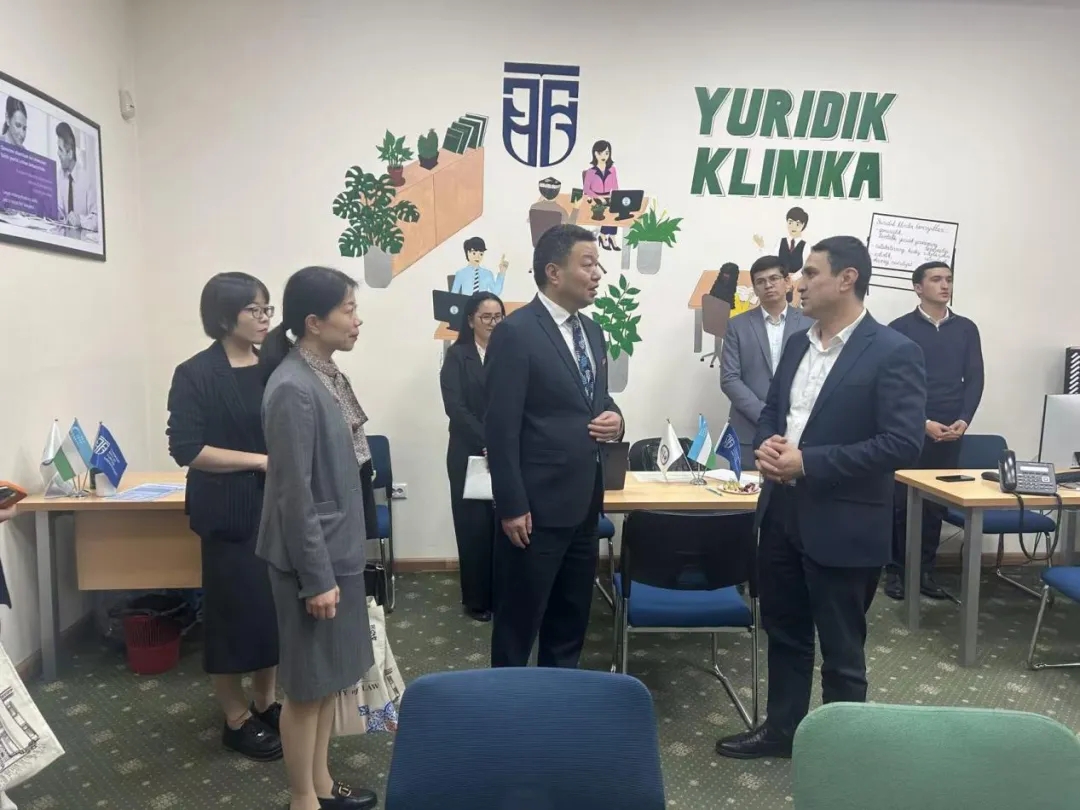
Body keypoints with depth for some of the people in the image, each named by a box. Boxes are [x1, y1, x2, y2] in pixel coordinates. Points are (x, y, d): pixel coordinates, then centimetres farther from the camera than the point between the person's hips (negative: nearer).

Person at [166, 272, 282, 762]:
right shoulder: (195, 374, -9)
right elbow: (185, 449, -13)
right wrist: (259, 460, -17)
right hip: (230, 512, -5)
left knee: (277, 604, 11)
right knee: (235, 608, 5)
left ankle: (266, 703, 31)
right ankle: (237, 721, 23)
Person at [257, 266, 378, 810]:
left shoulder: (327, 374, 5)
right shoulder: (293, 389, -21)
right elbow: (295, 495, -21)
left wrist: (341, 559, 18)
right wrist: (316, 576, -18)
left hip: (340, 548, 9)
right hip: (313, 556, -9)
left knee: (331, 677, 19)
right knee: (308, 684, 8)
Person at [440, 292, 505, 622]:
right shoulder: (457, 355, 0)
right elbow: (455, 407, -9)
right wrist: (487, 443, -18)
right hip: (470, 455, -2)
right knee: (474, 527, 2)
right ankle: (476, 599, 16)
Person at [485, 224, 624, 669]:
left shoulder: (591, 331, 11)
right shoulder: (515, 333, -15)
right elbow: (501, 428, -17)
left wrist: (615, 418, -3)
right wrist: (512, 506, -17)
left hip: (584, 503, 8)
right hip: (538, 507, -8)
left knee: (572, 618, 20)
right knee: (519, 620, 9)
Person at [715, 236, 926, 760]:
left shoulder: (894, 353, -13)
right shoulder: (798, 344, 9)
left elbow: (903, 443, -20)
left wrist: (808, 462, -22)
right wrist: (767, 442, -6)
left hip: (842, 524, -7)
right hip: (782, 511, 7)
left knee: (841, 651, 10)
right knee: (784, 633, 20)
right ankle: (780, 729, 38)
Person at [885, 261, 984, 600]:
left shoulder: (966, 329, 10)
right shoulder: (900, 328, -2)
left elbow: (974, 379, 8)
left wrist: (964, 420, -6)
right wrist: (923, 422, -12)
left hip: (951, 432, 3)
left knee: (937, 505, 7)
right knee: (901, 503, 1)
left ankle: (925, 571, 17)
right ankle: (895, 570, 12)